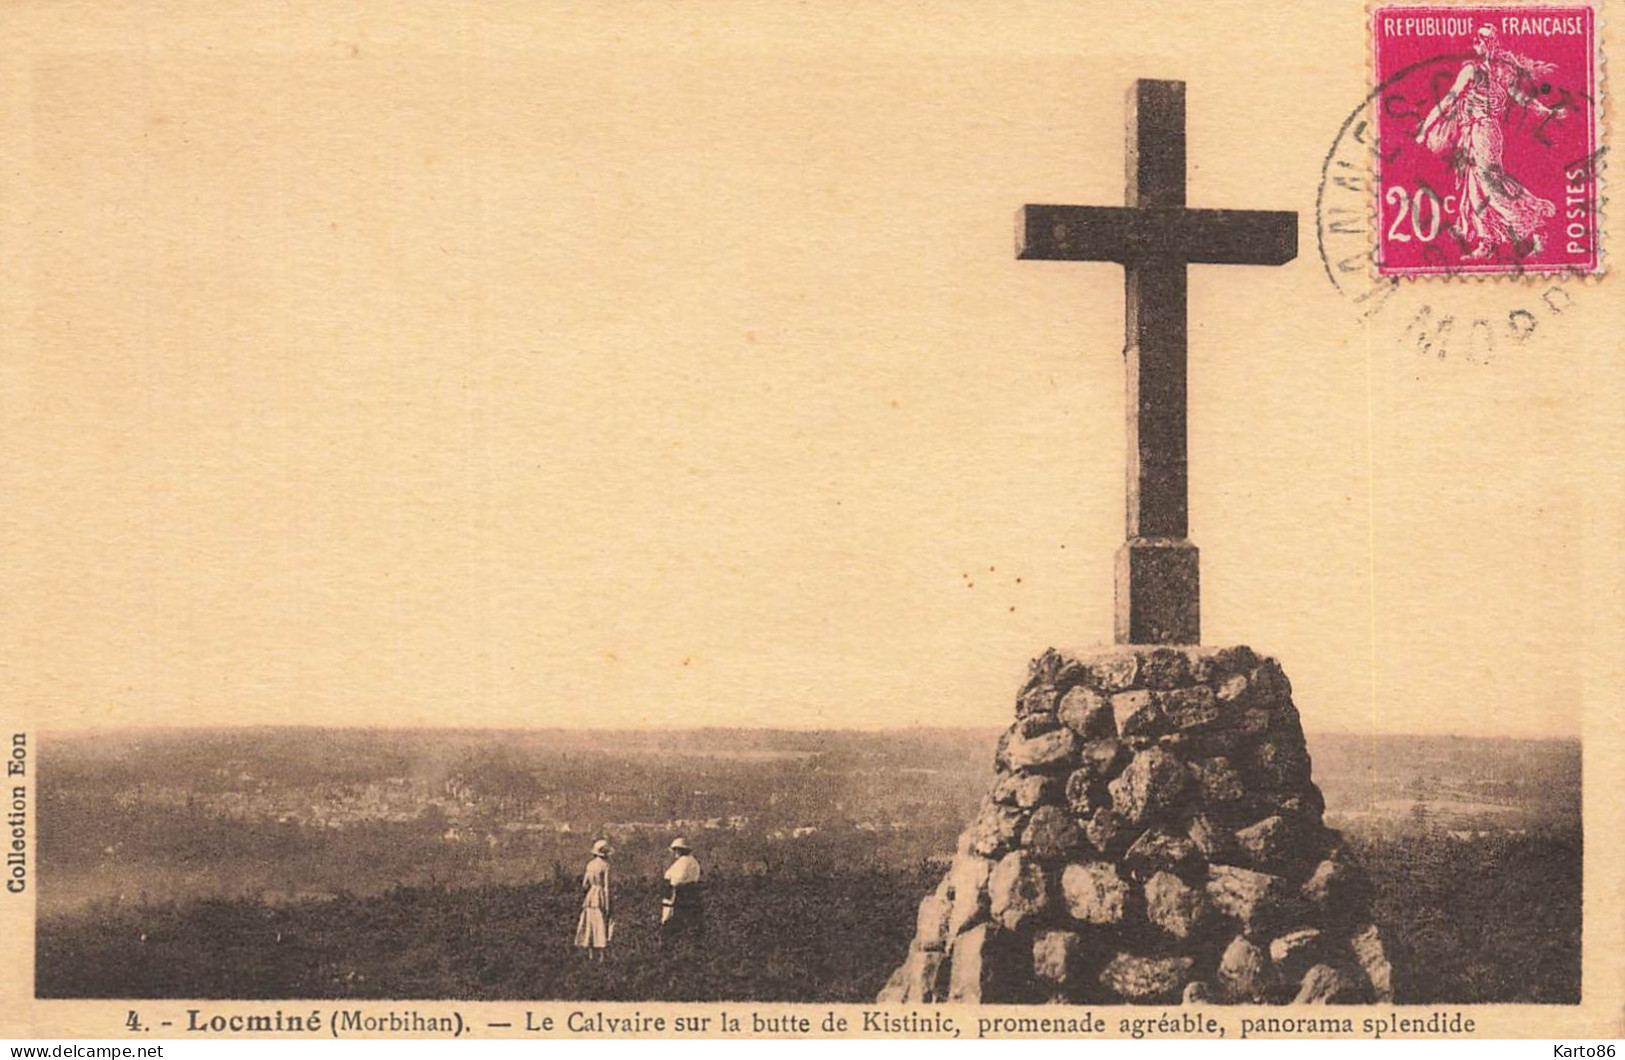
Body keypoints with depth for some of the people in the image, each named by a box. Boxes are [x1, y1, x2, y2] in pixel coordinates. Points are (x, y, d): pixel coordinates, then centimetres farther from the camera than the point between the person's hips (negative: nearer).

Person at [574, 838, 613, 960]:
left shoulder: (590, 865, 5)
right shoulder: (605, 865, -11)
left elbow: (584, 884, 4)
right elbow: (606, 886, -14)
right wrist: (607, 905, -12)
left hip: (590, 896, 5)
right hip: (601, 896, -5)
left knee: (590, 924, 9)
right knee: (602, 925, 0)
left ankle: (590, 954, 10)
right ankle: (601, 954, -3)